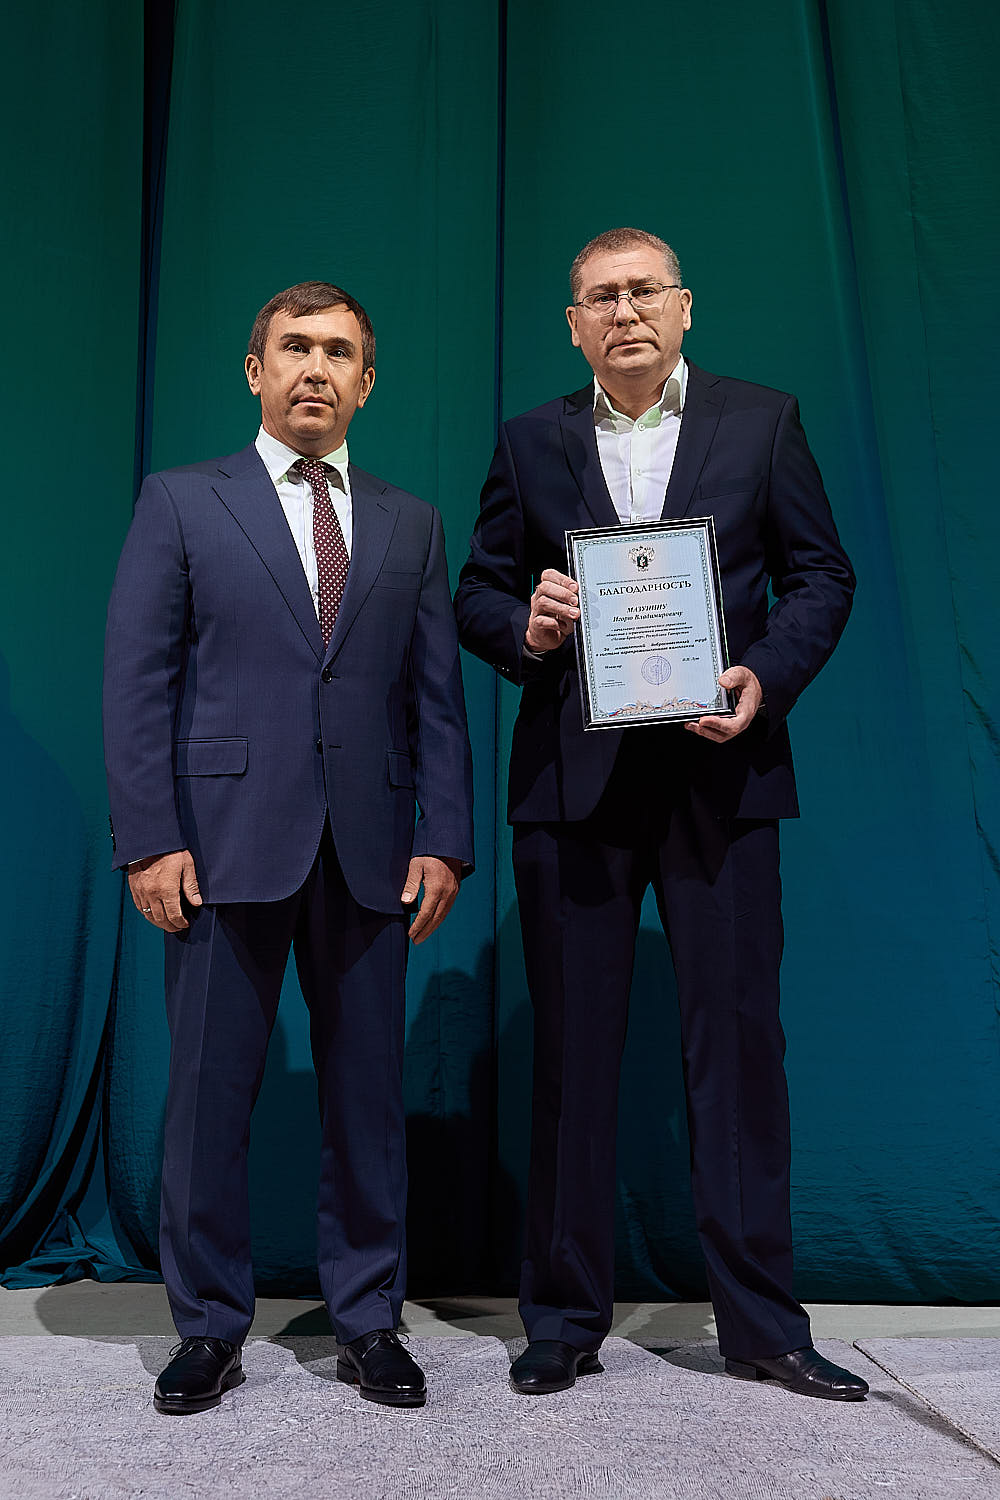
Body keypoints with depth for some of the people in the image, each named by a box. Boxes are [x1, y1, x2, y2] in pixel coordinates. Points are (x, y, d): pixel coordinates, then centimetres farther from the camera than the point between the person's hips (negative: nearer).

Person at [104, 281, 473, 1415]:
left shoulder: (410, 525, 14)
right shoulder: (182, 503, 7)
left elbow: (436, 695, 10)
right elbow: (136, 682, 1)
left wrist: (444, 841, 0)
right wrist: (149, 839, -8)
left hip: (369, 850, 2)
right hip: (227, 841, -2)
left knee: (367, 1090, 8)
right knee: (209, 1091, 5)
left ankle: (367, 1323, 24)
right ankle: (209, 1329, 24)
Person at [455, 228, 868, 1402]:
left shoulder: (763, 422, 10)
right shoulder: (529, 443, 12)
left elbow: (820, 574, 7)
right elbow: (478, 594, 12)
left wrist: (767, 676, -10)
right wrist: (525, 628, -11)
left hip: (718, 772, 0)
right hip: (573, 778, 1)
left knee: (737, 1036, 3)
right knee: (572, 1047, 6)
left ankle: (760, 1323, 19)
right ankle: (565, 1319, 21)